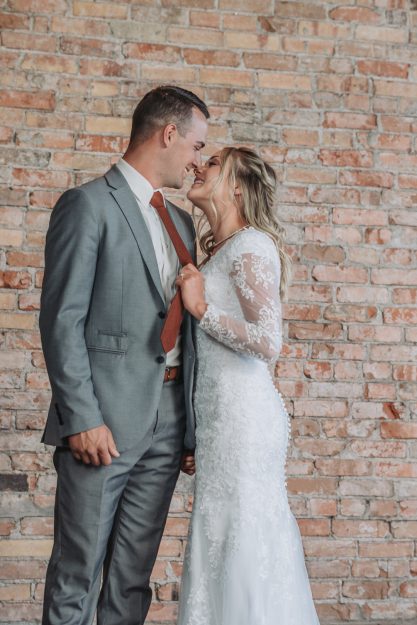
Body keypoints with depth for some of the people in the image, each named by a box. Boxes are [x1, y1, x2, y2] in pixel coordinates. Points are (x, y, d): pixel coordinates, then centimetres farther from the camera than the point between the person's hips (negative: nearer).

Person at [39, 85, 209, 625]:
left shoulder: (180, 222, 18)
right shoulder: (88, 205, -6)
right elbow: (61, 321, -11)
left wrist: (192, 425, 13)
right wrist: (82, 419, -17)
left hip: (167, 422, 7)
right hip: (104, 421, -7)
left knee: (134, 573, 12)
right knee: (77, 576, 1)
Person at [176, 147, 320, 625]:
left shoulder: (251, 245, -10)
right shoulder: (222, 251, 17)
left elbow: (268, 342, -19)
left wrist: (202, 307, -13)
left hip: (241, 416, -9)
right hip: (220, 414, 9)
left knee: (237, 541, -2)